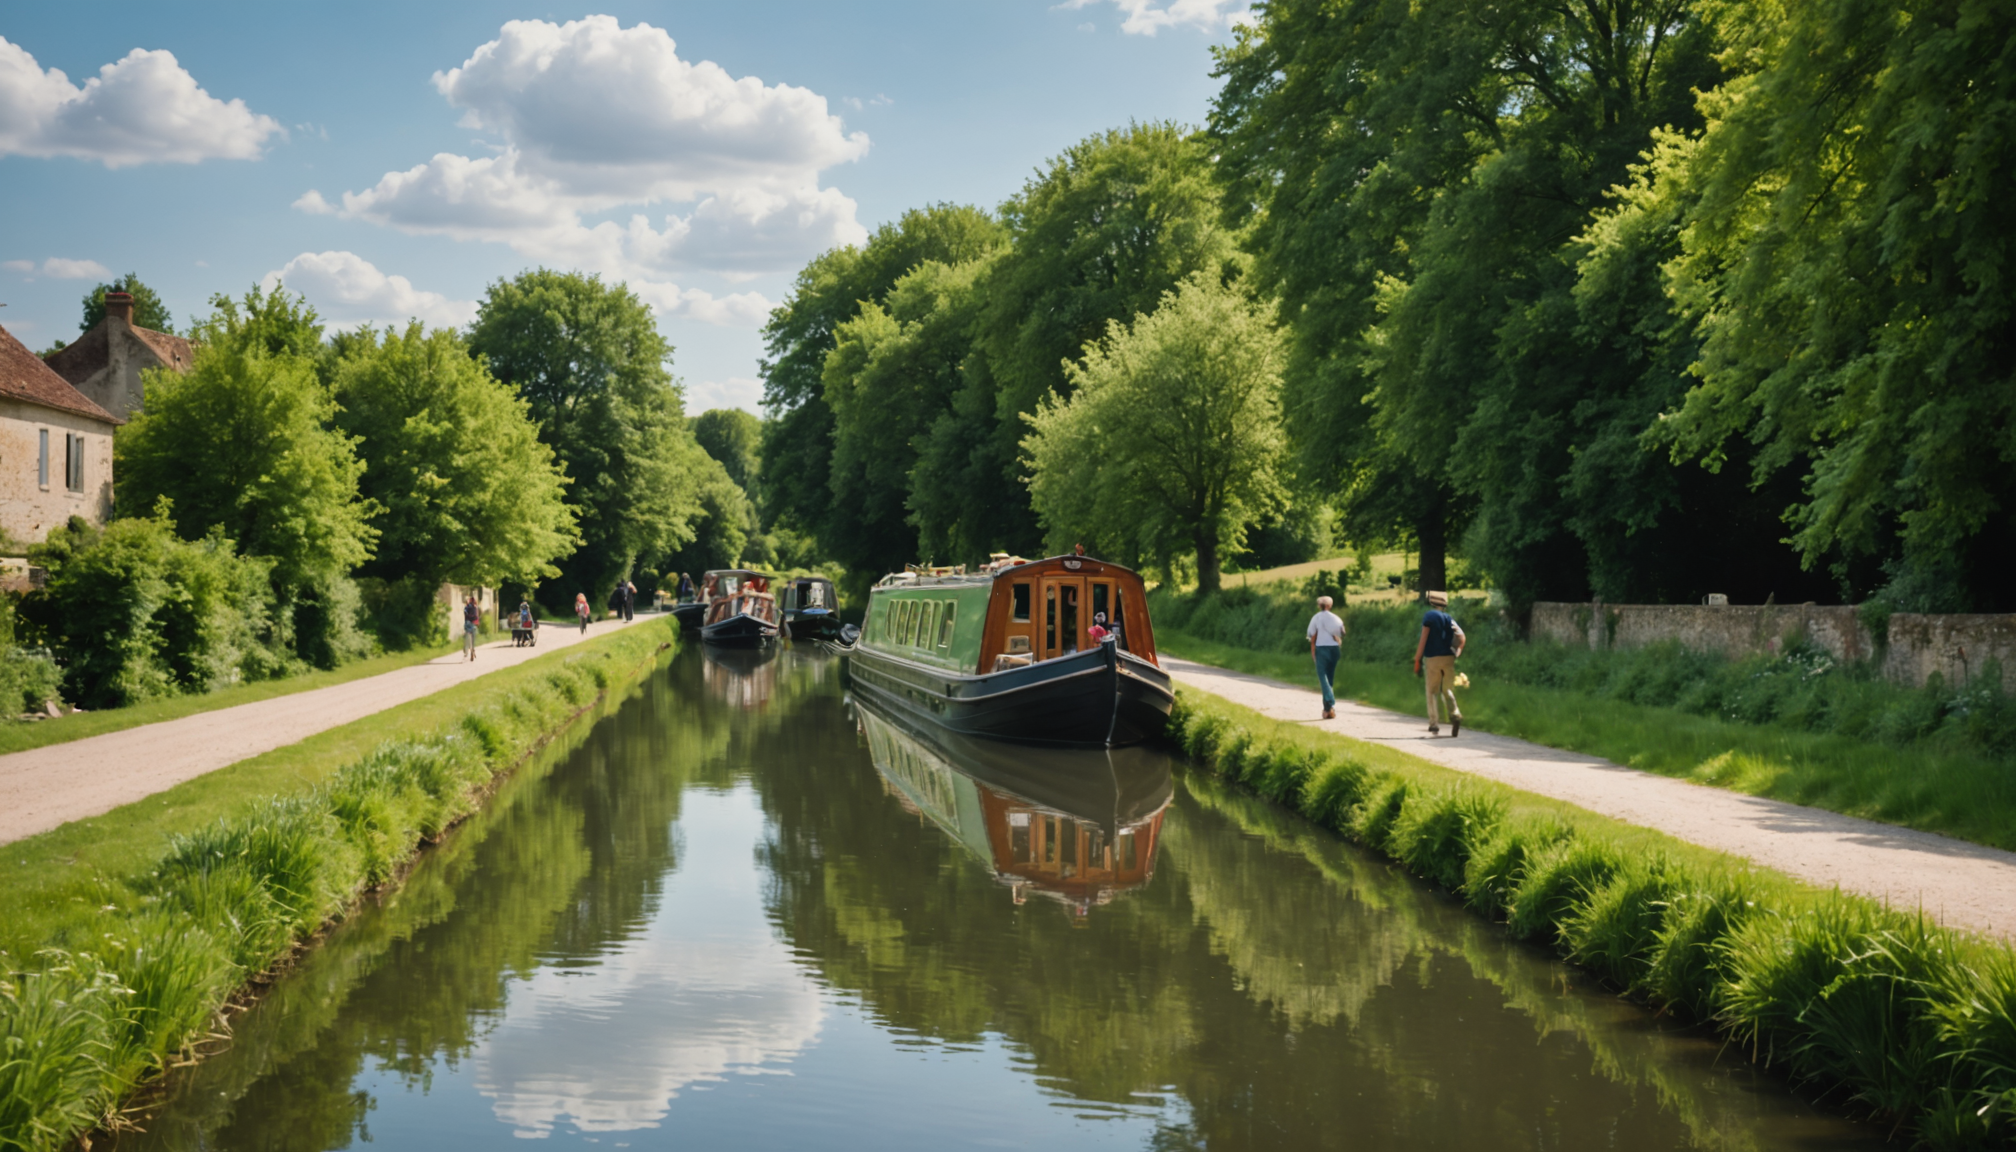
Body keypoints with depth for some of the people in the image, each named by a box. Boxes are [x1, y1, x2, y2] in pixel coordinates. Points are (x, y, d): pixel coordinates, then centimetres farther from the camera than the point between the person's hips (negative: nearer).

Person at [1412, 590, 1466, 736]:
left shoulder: (1429, 616, -2)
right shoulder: (1449, 618, 12)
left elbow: (1423, 639, -7)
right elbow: (1461, 636, 1)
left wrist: (1417, 660, -5)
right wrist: (1457, 653, 10)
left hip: (1433, 658, -4)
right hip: (1448, 658, 4)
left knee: (1432, 691, 6)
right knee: (1448, 690, 7)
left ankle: (1433, 723, 2)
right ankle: (1455, 715, -19)